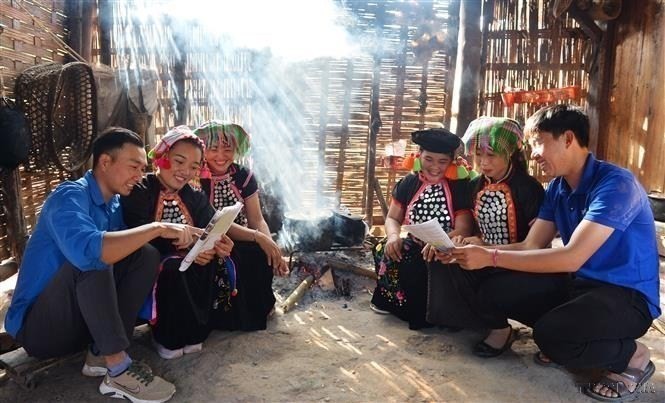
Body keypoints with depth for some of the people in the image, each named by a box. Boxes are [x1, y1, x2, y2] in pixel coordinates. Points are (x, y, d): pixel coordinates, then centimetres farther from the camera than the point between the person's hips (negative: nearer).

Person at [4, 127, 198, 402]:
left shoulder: (115, 204, 4)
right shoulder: (70, 196, -21)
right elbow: (86, 250, -42)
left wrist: (180, 246, -16)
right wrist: (157, 228, -35)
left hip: (83, 318, 7)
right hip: (38, 325, -7)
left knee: (147, 256, -9)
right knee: (92, 259, -32)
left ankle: (102, 354, -11)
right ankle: (119, 371, -26)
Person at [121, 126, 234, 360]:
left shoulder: (196, 198, 9)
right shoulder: (137, 192, -7)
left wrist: (219, 246, -29)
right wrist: (182, 246, -35)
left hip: (192, 263, 5)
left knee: (213, 264, -25)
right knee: (175, 267, -34)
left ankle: (193, 333, -7)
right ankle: (168, 338, -10)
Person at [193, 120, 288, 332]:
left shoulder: (243, 176, 1)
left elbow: (257, 220, -2)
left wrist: (271, 245, -23)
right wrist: (257, 237, -32)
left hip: (243, 243, 4)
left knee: (264, 255, -26)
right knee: (236, 257, -34)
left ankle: (259, 306, 4)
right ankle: (236, 315, -7)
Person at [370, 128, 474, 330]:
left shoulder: (459, 187, -4)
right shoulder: (408, 183, 8)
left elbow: (463, 230, -13)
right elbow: (392, 218, 9)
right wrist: (394, 236, -17)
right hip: (414, 246, 5)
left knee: (410, 263, -34)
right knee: (386, 250, -26)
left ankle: (419, 311, -6)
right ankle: (393, 300, -2)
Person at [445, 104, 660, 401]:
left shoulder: (616, 184, -23)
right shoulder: (556, 189, 3)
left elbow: (572, 257, -31)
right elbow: (531, 247, -2)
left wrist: (491, 258, -32)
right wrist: (475, 251, -17)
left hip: (627, 296, -7)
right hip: (580, 284, 7)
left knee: (551, 334, -31)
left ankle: (633, 356, -2)